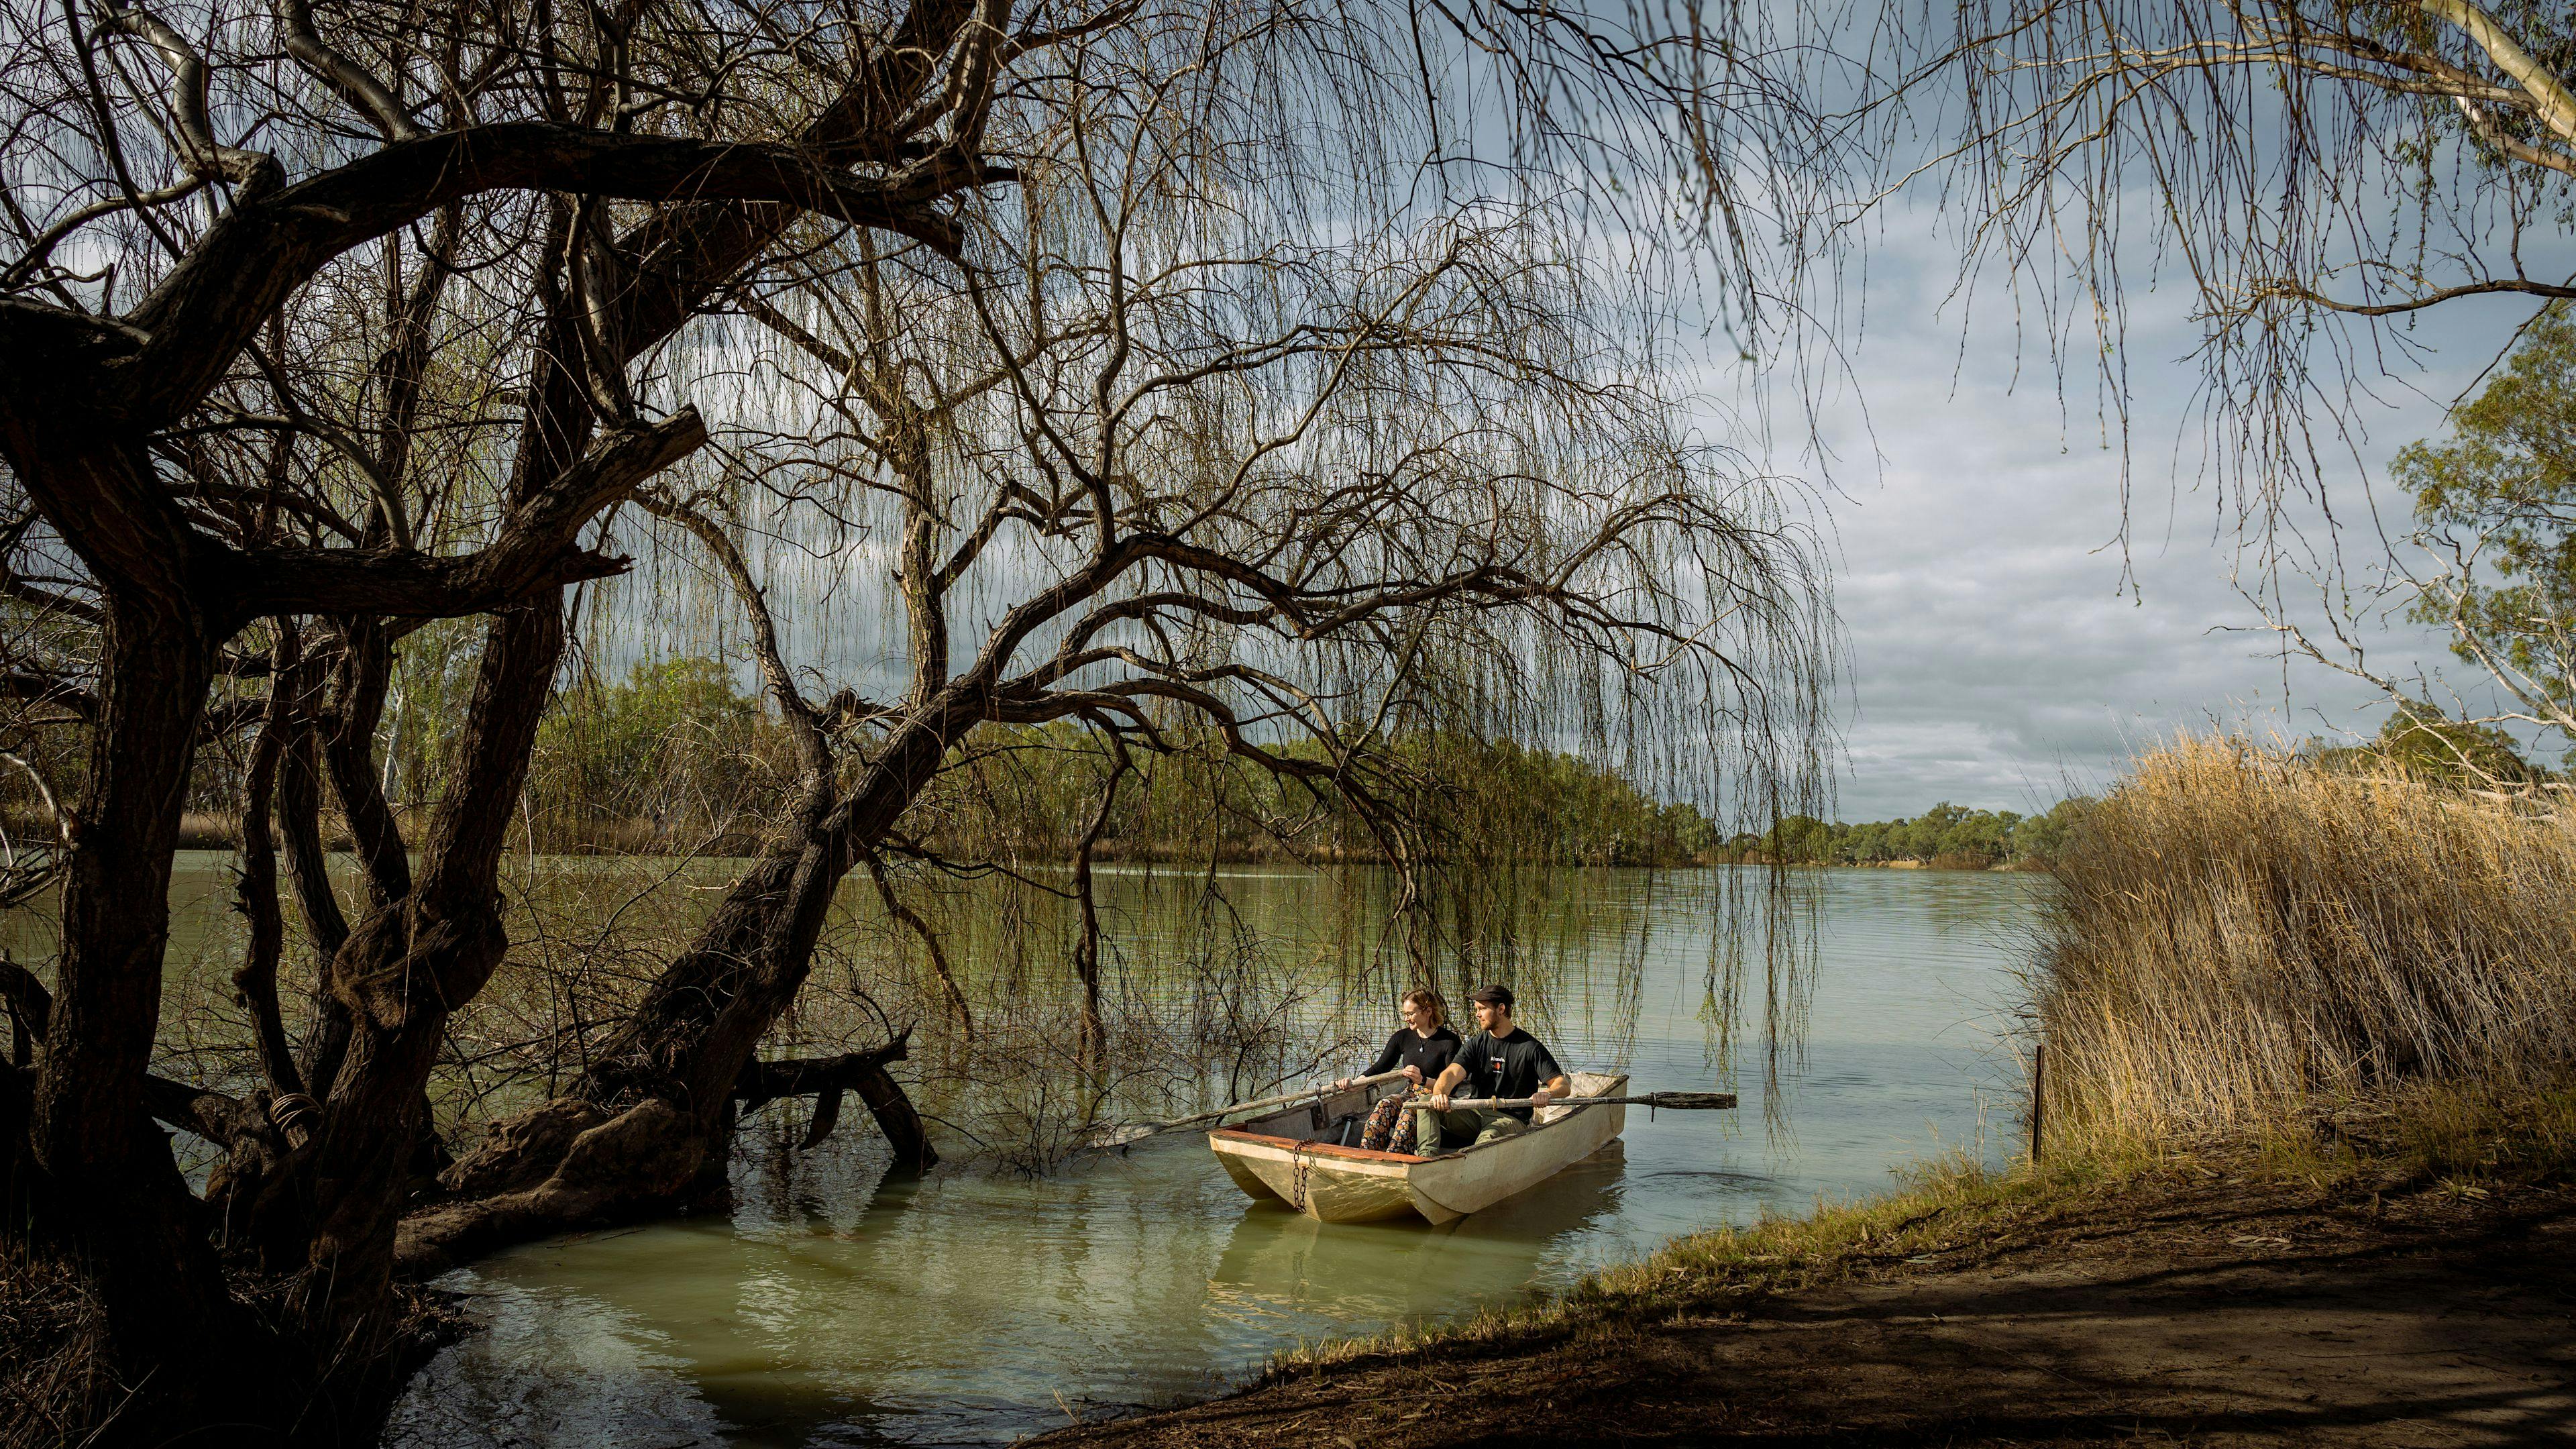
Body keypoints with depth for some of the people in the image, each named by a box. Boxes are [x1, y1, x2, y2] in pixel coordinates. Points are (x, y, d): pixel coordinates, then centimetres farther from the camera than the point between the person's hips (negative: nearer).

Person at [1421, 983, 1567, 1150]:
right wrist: (1440, 1093, -31)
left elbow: (1563, 1085, -7)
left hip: (1511, 1119, -5)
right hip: (1475, 1113, 5)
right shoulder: (1475, 1044, 10)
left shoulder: (1530, 1047, -2)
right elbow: (1452, 1073, -7)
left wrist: (1547, 1094, -32)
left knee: (1489, 1136, -39)